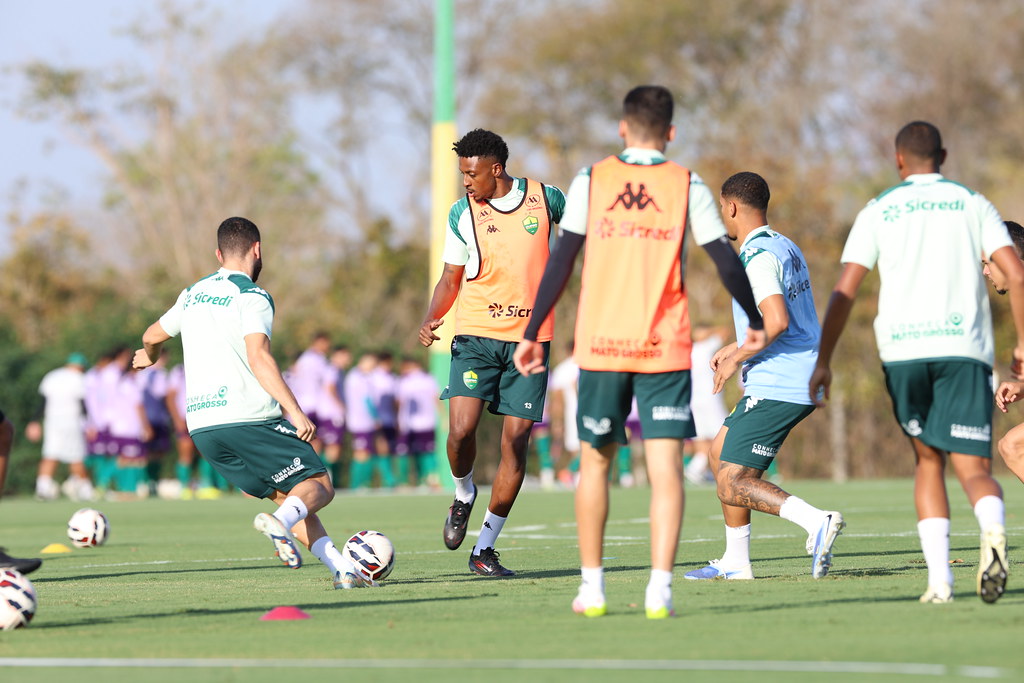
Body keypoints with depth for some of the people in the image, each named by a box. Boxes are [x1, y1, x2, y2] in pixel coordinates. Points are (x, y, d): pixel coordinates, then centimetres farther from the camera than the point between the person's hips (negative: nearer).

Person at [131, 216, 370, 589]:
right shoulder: (252, 297, -5)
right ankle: (281, 523, -32)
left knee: (287, 495, 13)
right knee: (319, 485, 0)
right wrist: (295, 412, -25)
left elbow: (152, 336, 33)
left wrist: (148, 356, 57)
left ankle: (342, 569, -2)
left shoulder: (193, 294, 16)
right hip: (249, 419, -7)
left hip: (201, 427, 7)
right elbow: (258, 357, -20)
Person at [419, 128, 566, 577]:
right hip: (477, 335, 0)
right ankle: (464, 495, 16)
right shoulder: (462, 214, 2)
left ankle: (484, 548, 6)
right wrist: (431, 318, -8)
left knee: (516, 440, -3)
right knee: (461, 429, -18)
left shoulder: (545, 199, 0)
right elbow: (451, 278, 8)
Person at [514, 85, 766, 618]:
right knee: (665, 466, -2)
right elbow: (726, 261, 3)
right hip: (665, 348, -1)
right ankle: (659, 589, -13)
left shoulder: (591, 181, 3)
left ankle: (592, 588, 17)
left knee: (595, 460, 14)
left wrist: (532, 333, 4)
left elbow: (561, 261, -1)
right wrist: (754, 322, 17)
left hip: (601, 344, 1)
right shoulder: (688, 187, 2)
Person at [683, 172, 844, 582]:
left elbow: (777, 321, -27)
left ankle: (816, 522, -25)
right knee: (720, 452, 22)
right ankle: (735, 562, 23)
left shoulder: (758, 256, -15)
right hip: (803, 381, 10)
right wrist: (737, 348, 26)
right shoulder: (787, 247, 17)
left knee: (732, 484, -9)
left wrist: (736, 359, -14)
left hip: (776, 388, -10)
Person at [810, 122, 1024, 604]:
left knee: (928, 461, 16)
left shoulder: (878, 212, 11)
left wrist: (823, 361, 9)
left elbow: (844, 292, 5)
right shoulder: (973, 204, 12)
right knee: (974, 469, -1)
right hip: (964, 347, -1)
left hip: (902, 350, 1)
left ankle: (939, 578, 3)